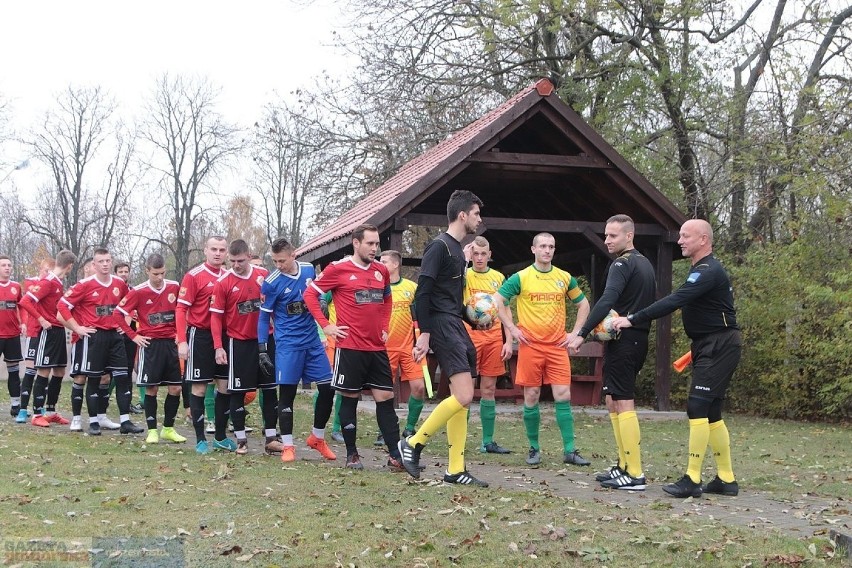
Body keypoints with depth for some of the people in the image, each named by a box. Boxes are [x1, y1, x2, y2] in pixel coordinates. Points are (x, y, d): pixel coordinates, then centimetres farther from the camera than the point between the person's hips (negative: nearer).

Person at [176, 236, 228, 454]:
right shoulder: (194, 276, -7)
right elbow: (181, 309, -9)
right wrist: (182, 341, -16)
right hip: (200, 335, -5)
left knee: (225, 386, 7)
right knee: (199, 388, 1)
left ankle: (220, 437, 20)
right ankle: (200, 440, 8)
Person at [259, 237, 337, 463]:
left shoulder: (309, 269, 1)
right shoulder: (271, 283, -10)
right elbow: (264, 317, -3)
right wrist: (263, 348, -6)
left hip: (313, 342, 4)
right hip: (288, 345, -4)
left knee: (328, 388, 3)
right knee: (287, 393, -2)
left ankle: (317, 438, 20)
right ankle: (288, 446, 8)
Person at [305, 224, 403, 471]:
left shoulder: (381, 271, 9)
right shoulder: (338, 269, -6)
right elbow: (310, 294, -1)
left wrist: (384, 327, 14)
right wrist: (326, 325, -7)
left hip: (377, 348, 5)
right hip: (350, 347, -5)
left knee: (385, 399, 3)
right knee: (350, 398, 4)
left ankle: (395, 456, 4)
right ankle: (351, 454, 15)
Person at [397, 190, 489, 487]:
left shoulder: (457, 249, 18)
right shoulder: (439, 246, -10)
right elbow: (423, 292, -16)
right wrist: (424, 334, -20)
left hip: (455, 325, 10)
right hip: (441, 325, -10)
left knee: (460, 399, 7)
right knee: (463, 396, -17)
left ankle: (455, 470, 11)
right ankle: (413, 443, -3)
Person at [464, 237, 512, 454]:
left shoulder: (499, 277, 10)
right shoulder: (465, 275, 1)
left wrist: (508, 341, 7)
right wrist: (465, 258, -19)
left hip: (493, 337, 4)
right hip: (469, 336, -4)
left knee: (489, 390, 8)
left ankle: (488, 442, 13)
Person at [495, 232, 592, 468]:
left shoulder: (565, 278, 7)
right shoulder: (520, 278, -2)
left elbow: (583, 305, 18)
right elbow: (497, 301, -2)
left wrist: (575, 332, 7)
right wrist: (512, 329, -5)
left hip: (558, 346, 2)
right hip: (530, 345, -2)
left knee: (563, 396, -3)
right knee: (531, 397, 2)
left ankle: (569, 450, 2)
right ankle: (534, 448, 14)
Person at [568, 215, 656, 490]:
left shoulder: (622, 264, -12)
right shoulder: (645, 264, 18)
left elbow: (606, 301, -25)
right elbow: (650, 302, 22)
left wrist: (582, 334, -28)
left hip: (622, 341, -10)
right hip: (639, 338, 10)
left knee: (623, 404, -8)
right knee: (613, 401, 16)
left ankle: (634, 475, -9)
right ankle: (624, 466, 18)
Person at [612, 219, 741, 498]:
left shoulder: (709, 272, -17)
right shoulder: (703, 270, 16)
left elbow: (674, 301, -28)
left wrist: (633, 319, -30)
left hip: (720, 346, -11)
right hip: (710, 346, 11)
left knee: (698, 407, -13)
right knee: (710, 413, 10)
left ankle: (692, 480, -12)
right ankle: (726, 479, 16)